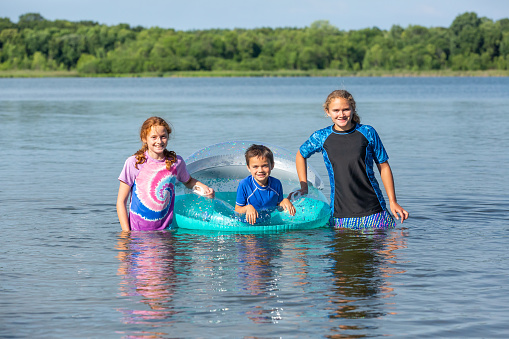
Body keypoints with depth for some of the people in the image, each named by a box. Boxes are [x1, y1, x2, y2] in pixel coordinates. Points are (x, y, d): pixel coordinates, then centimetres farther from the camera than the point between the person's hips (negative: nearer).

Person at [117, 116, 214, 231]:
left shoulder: (176, 162, 4)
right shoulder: (134, 163, -4)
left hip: (165, 229, 2)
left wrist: (202, 187, 7)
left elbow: (188, 181, 28)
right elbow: (121, 202, 0)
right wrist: (127, 234, -7)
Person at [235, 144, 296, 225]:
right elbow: (237, 210, -6)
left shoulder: (276, 184, 0)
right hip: (251, 222, -3)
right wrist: (248, 208, -25)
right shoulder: (244, 185, -11)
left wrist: (284, 201, -8)